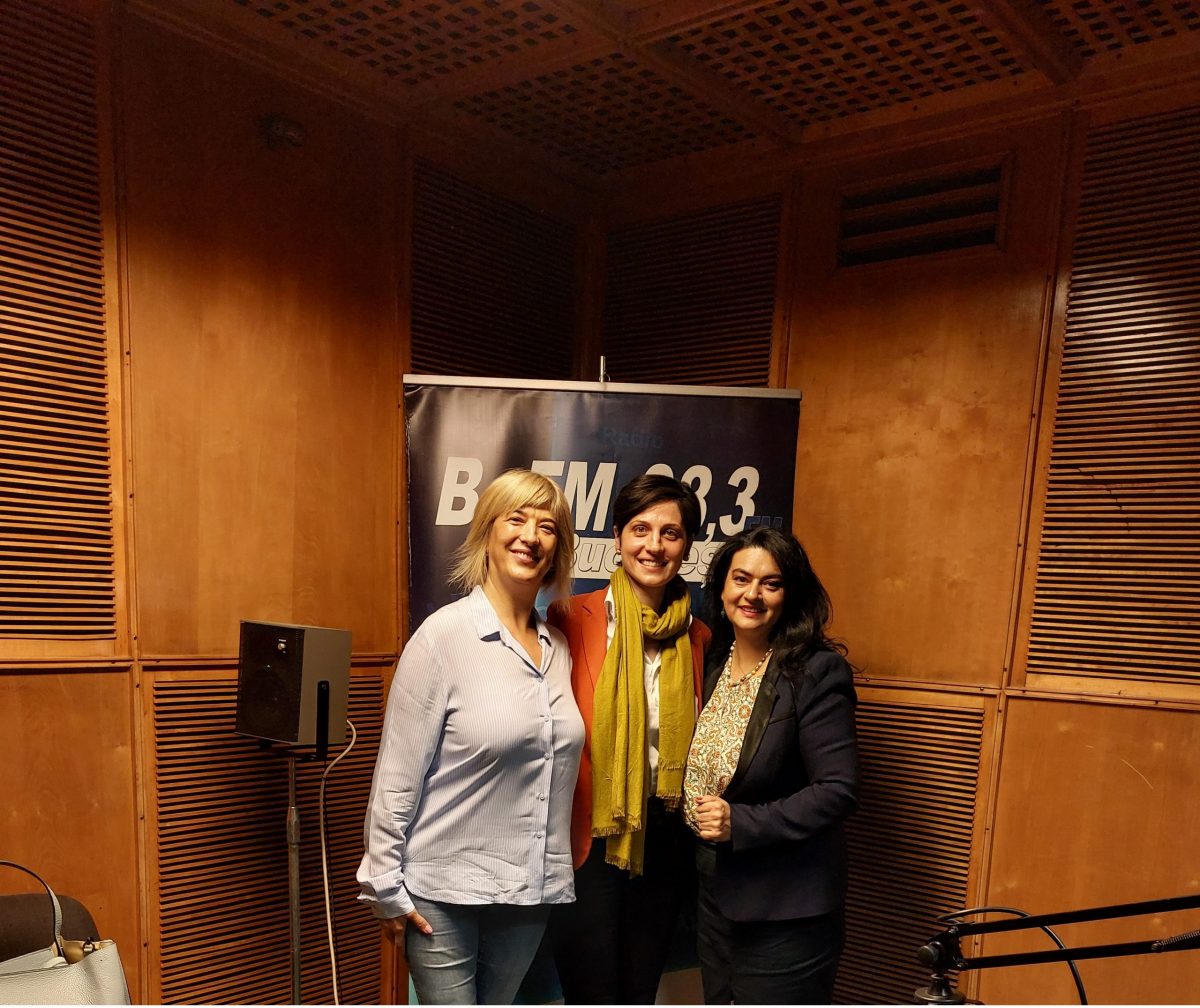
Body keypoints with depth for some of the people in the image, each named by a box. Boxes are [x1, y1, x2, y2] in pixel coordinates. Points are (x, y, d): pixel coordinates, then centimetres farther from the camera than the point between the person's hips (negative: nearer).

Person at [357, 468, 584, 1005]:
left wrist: (558, 874, 13)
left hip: (530, 890, 5)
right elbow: (397, 774, -11)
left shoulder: (558, 646, 4)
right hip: (444, 893, -5)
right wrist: (386, 887, -9)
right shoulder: (444, 634, -13)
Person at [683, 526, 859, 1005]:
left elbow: (837, 791, -20)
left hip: (786, 910, -6)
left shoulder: (817, 672, -17)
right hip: (714, 889, 7)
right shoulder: (711, 663, 3)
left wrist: (741, 823, -24)